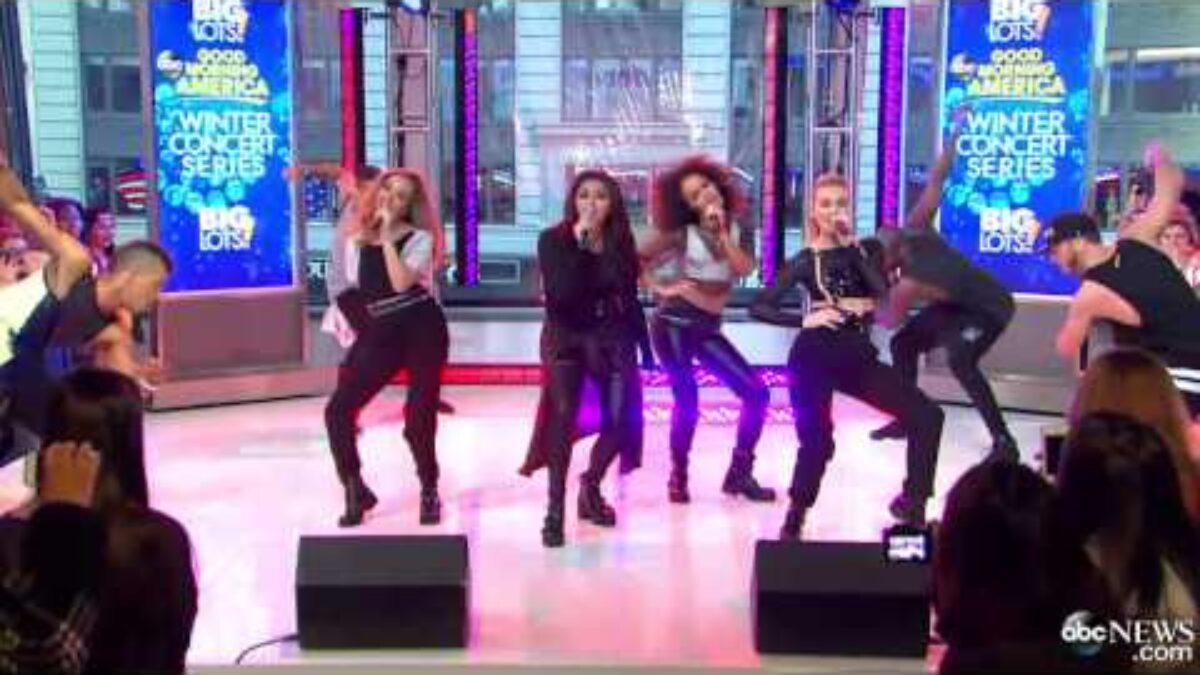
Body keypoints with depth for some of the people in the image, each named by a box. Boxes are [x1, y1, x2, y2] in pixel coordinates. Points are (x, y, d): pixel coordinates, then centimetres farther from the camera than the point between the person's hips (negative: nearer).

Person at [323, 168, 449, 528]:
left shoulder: (420, 238, -3)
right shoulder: (358, 241, 12)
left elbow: (401, 283, -20)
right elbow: (355, 292, 19)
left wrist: (387, 237, -15)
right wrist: (352, 337, 10)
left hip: (422, 330, -4)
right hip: (379, 334, 4)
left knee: (418, 417, -1)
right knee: (338, 410, -7)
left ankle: (429, 492, 23)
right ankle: (356, 491, 9)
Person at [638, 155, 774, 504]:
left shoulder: (734, 229, 7)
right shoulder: (681, 233, -5)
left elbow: (743, 270, -9)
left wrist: (722, 233, -13)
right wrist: (660, 288, -8)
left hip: (708, 329, 5)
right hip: (675, 323, -5)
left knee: (757, 394, -3)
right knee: (687, 402, -10)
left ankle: (739, 473, 9)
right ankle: (678, 477, 11)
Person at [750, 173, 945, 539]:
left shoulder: (868, 249, 6)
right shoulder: (805, 261, -1)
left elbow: (886, 295, -14)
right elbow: (759, 307, -7)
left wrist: (851, 245, -13)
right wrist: (805, 320, -18)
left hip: (859, 357, 3)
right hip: (814, 359, -3)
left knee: (927, 416, -7)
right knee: (817, 443, -6)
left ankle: (912, 504, 7)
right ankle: (793, 521, 19)